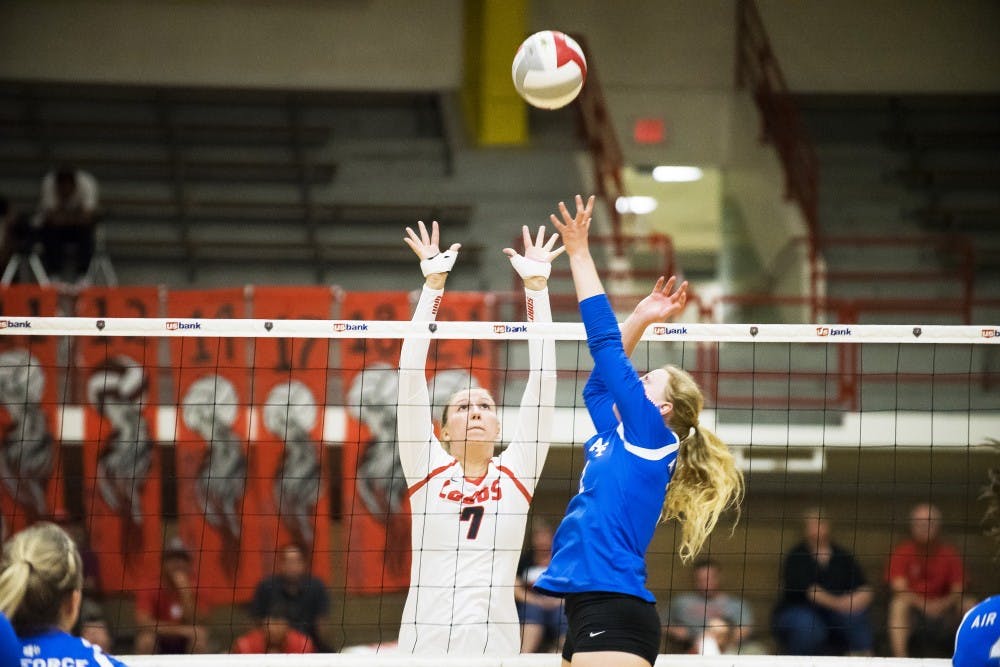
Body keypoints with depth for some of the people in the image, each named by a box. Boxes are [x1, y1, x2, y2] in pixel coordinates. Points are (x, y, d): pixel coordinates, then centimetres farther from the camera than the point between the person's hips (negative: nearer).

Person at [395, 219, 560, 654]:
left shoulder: (516, 472, 11)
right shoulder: (426, 469, 9)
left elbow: (542, 378, 8)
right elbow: (411, 372, 5)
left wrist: (536, 285, 5)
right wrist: (434, 283, 2)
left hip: (496, 645, 1)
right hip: (425, 644, -1)